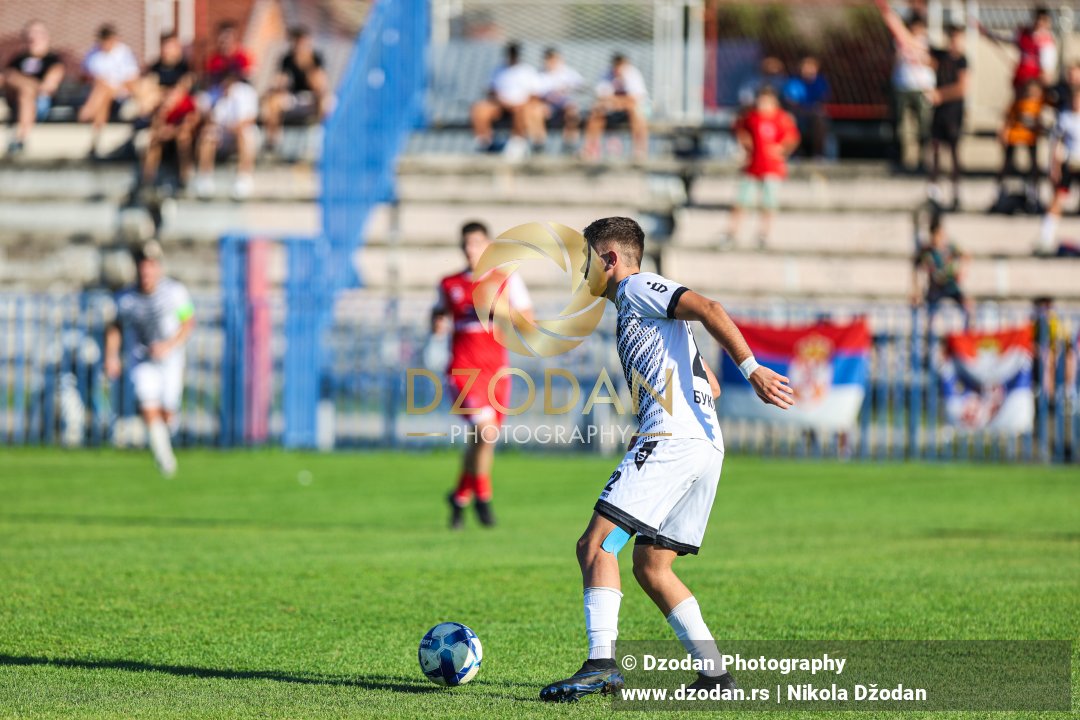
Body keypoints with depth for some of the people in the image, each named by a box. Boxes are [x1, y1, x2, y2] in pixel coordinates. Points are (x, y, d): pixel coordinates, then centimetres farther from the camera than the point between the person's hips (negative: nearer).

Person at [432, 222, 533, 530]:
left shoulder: (507, 280, 5)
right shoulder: (449, 285, 9)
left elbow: (528, 320, 2)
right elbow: (439, 313, 23)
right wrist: (437, 323, 0)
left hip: (496, 370, 1)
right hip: (463, 368, -1)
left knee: (481, 441, 7)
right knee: (485, 430, -21)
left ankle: (460, 497, 31)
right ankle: (482, 497, -3)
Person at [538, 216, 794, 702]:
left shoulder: (638, 288, 2)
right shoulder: (634, 308, 30)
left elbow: (708, 309, -14)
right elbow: (709, 386, 31)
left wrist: (751, 369, -22)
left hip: (670, 438, -10)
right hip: (706, 447, 10)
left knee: (596, 543, -13)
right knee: (650, 567, 13)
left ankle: (601, 664, -25)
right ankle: (714, 673, 6)